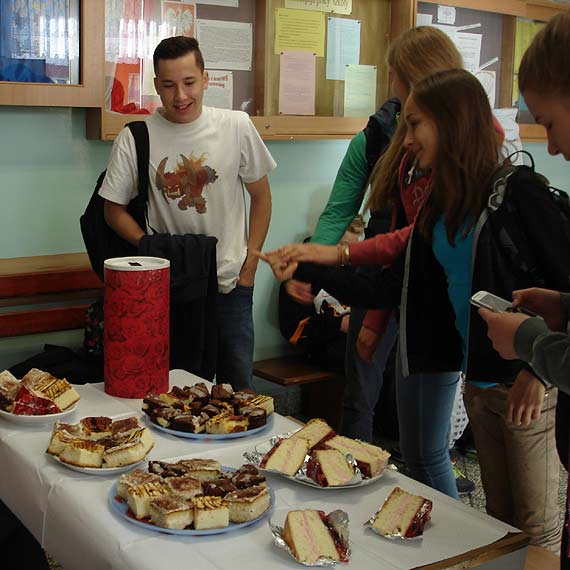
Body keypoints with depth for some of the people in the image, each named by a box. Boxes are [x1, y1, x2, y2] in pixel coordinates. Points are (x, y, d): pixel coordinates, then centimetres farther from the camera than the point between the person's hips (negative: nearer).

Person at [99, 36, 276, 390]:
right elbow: (114, 209, 3)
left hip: (230, 285, 1)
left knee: (238, 391, 10)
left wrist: (250, 266, 1)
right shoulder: (134, 139, -7)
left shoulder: (237, 127, -5)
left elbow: (261, 196, 5)